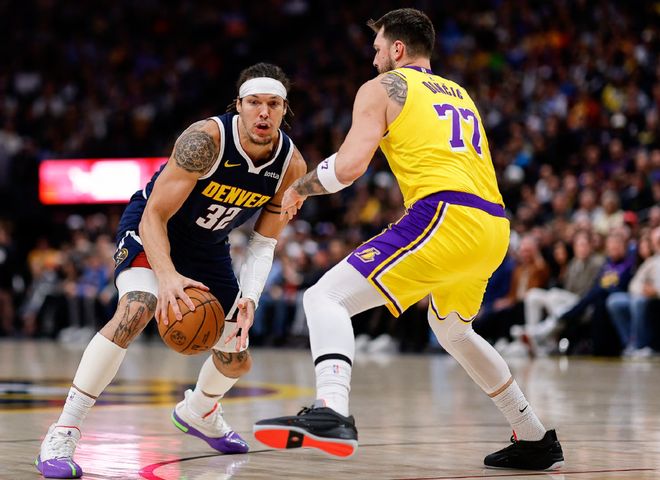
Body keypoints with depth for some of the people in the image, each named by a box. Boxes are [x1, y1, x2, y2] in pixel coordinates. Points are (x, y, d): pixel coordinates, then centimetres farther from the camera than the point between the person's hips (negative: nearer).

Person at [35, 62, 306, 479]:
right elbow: (155, 217, -32)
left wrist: (249, 298, -26)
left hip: (208, 242, 6)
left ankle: (198, 411, 47)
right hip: (152, 226, -6)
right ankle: (63, 433, -28)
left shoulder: (292, 166, -18)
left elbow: (264, 244, -9)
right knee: (136, 311, -34)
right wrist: (167, 276, -48)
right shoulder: (206, 139, -33)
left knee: (237, 361, 10)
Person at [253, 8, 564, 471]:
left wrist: (299, 187, 14)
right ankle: (537, 441, 37)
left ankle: (331, 413, -37)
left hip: (447, 217, -8)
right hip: (494, 227, 8)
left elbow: (348, 167, -3)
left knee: (326, 297, -10)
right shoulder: (460, 94, 30)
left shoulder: (382, 88, 10)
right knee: (452, 330, 33)